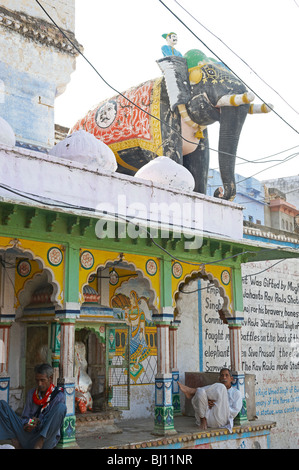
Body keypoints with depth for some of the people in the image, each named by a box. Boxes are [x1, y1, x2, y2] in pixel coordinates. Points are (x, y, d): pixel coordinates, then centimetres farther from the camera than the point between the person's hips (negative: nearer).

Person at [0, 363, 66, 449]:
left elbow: (53, 422, -6)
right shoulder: (32, 393, 13)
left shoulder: (58, 396, -2)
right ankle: (15, 442, -20)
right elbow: (25, 416, 14)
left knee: (61, 407, -29)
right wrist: (26, 425, -10)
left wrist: (39, 422, -25)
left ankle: (39, 445, -33)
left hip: (46, 438, -4)